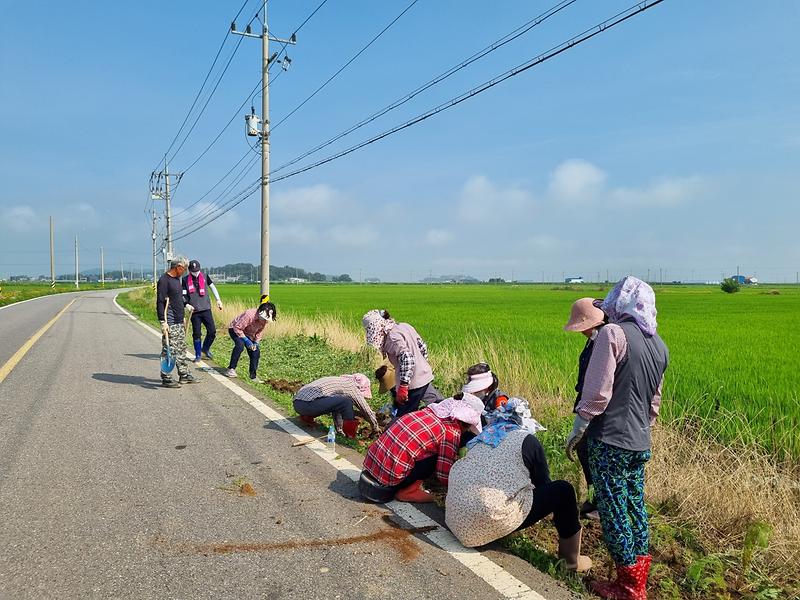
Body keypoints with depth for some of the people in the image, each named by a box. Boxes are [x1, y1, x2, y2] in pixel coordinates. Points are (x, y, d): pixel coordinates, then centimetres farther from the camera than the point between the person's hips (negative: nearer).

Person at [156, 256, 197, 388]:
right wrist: (163, 322, -21)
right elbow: (160, 303, -17)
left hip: (179, 322, 10)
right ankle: (166, 379, 1)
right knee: (168, 351, -5)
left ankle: (184, 375, 22)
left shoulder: (177, 279, 16)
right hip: (170, 323, -10)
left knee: (181, 350, 14)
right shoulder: (164, 280, -13)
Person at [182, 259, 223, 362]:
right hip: (194, 311, -1)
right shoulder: (186, 280, 1)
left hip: (206, 309, 1)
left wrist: (218, 300, 8)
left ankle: (205, 349, 20)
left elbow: (212, 287, 14)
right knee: (196, 334, 4)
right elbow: (183, 295, 2)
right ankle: (198, 356, 16)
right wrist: (186, 304, -15)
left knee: (212, 331, -5)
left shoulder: (205, 276, 5)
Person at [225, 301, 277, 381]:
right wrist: (246, 340, -32)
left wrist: (256, 342, -14)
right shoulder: (249, 315, -38)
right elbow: (237, 328, -32)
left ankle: (253, 376, 6)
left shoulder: (264, 320, -16)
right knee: (240, 345, -33)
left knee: (256, 352, -5)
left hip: (248, 334, 6)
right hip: (235, 329, -6)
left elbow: (260, 331, 0)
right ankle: (231, 369, -22)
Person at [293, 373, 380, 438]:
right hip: (308, 404, -9)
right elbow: (365, 409, 7)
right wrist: (375, 428, 21)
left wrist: (340, 429, 37)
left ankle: (307, 417, 21)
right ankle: (350, 436, 2)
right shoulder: (351, 386, 2)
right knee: (347, 402, -9)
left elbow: (337, 407, 33)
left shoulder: (341, 381, 25)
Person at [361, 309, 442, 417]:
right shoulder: (404, 326, 9)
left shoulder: (392, 337, -17)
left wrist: (403, 387, -27)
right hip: (425, 375, 9)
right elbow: (423, 346, 15)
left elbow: (406, 358, -27)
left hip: (413, 383, -9)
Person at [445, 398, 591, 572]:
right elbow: (543, 483, 13)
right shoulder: (527, 440, 4)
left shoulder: (483, 437, 17)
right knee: (563, 491, 9)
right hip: (491, 522, -7)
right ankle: (571, 559, 21)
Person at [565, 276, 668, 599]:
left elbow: (597, 391, -18)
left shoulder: (613, 333, -14)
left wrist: (577, 430, -9)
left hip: (610, 439, -8)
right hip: (640, 443, 8)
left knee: (613, 510, 3)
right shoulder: (659, 345, 11)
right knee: (636, 506, 17)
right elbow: (655, 400, 19)